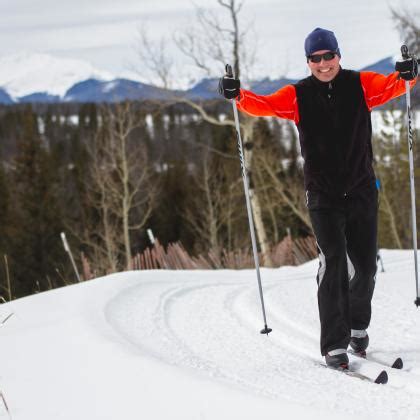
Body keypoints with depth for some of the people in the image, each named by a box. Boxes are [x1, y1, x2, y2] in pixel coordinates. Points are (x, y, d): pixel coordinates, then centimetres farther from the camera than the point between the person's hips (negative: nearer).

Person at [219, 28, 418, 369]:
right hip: (323, 196, -2)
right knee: (332, 263, -13)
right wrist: (239, 96, -32)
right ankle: (334, 345, -9)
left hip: (362, 191, 2)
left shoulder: (361, 85, 0)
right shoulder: (298, 96, -2)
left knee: (365, 266, 8)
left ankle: (358, 326, 34)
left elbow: (390, 86, -13)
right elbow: (265, 106, -12)